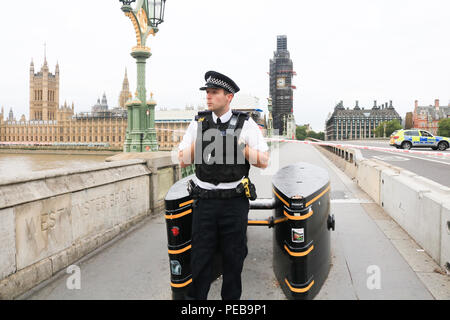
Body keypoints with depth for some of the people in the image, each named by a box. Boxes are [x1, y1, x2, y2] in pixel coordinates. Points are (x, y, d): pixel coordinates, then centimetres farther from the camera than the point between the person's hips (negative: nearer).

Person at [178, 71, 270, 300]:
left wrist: (243, 147, -15)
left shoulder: (246, 124, -1)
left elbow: (264, 162, -1)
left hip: (234, 202, -1)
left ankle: (231, 297, 29)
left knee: (233, 256, 10)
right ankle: (195, 297, 23)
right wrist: (197, 142, -9)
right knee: (200, 255, 6)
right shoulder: (198, 123, 6)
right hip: (205, 201, 2)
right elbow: (183, 162, 6)